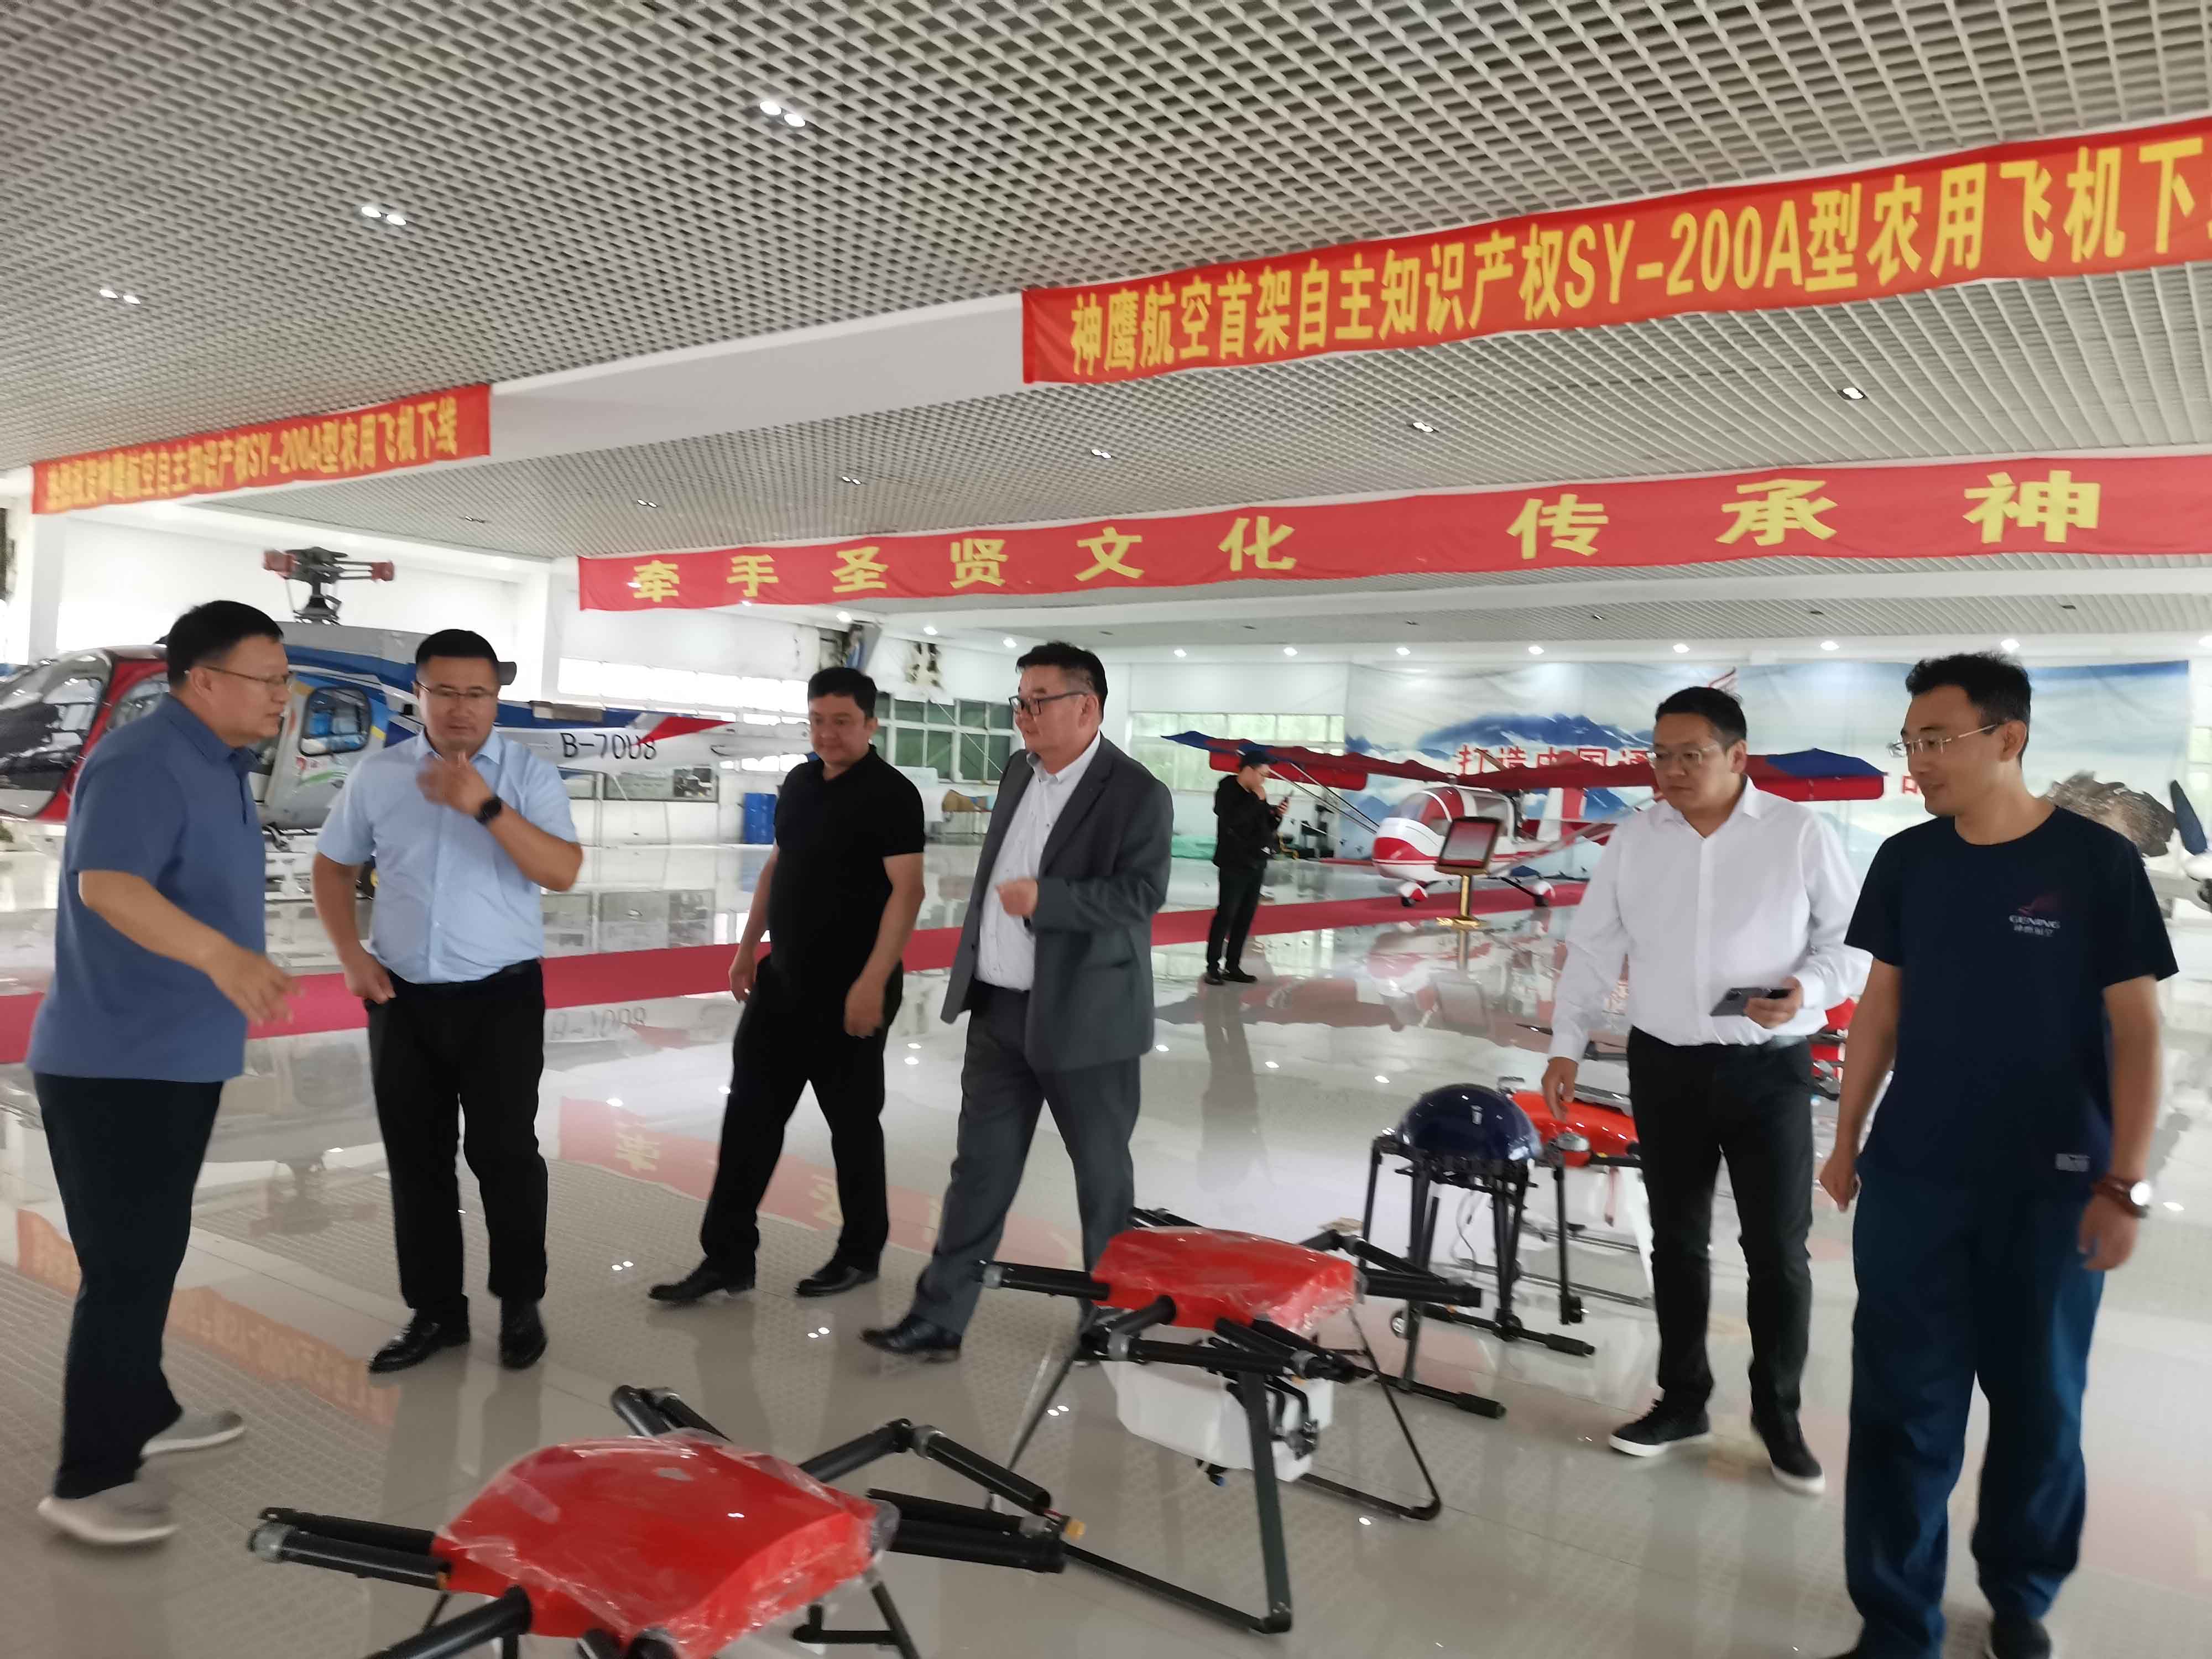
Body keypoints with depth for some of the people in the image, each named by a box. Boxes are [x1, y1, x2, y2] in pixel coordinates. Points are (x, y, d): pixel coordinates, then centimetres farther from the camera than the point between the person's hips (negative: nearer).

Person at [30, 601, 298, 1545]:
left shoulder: (216, 764, 11)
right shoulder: (142, 764, -20)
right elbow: (108, 884, -37)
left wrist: (235, 971, 32)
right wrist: (219, 954, -51)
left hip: (173, 1056, 10)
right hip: (115, 1064, -10)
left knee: (151, 1256, 20)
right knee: (126, 1267, -4)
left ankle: (142, 1413, 35)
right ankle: (88, 1478, 6)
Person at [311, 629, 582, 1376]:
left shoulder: (530, 774, -6)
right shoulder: (377, 775, 4)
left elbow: (563, 873, -18)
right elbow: (333, 867, 14)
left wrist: (486, 806, -27)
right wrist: (351, 956, 1)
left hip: (501, 996, -3)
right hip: (402, 997, 3)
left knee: (504, 1151, 0)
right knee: (416, 1159, 10)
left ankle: (520, 1304, 18)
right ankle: (435, 1310, 25)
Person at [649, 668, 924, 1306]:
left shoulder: (891, 793, -13)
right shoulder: (799, 783, 10)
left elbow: (906, 891, -18)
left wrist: (872, 982, -23)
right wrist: (748, 946, 17)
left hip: (849, 991, -7)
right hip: (784, 978, 7)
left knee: (853, 1121, 6)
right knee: (749, 1113, 8)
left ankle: (860, 1254, 23)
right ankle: (727, 1257, 18)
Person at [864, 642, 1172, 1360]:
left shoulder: (1137, 794, -14)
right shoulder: (1019, 773, 9)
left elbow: (1141, 895, -22)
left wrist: (1043, 898, -30)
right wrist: (971, 976, 19)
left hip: (1083, 1017, -6)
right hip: (999, 1011, 6)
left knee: (1101, 1172, 12)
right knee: (981, 1167, 9)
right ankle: (939, 1319, 16)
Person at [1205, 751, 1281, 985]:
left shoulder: (1255, 795, 12)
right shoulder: (1227, 790, -9)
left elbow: (1266, 828, 19)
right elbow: (1232, 820, -26)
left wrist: (1276, 815, -1)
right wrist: (1257, 800, -20)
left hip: (1256, 864, 8)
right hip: (1234, 864, -8)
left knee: (1246, 916, 8)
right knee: (1226, 914, -6)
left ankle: (1233, 967, 14)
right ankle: (1213, 968, -2)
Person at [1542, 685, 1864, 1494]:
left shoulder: (1800, 832, -6)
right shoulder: (1634, 838, 2)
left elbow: (1855, 938, -1)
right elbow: (1593, 948, 7)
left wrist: (1807, 990, -20)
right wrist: (1567, 1044, 5)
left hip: (1768, 1067, -2)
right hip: (1663, 1064, 3)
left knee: (1778, 1249, 4)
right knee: (1676, 1241, 12)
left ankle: (1778, 1411, 23)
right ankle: (1682, 1400, 26)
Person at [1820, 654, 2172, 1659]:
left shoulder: (2096, 861, -8)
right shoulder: (1906, 861, 2)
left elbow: (2135, 1028, -7)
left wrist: (2125, 1184, -11)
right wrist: (1845, 1143, 8)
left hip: (2051, 1185, -2)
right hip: (1912, 1178, 2)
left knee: (2038, 1403, 13)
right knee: (1903, 1408, 4)